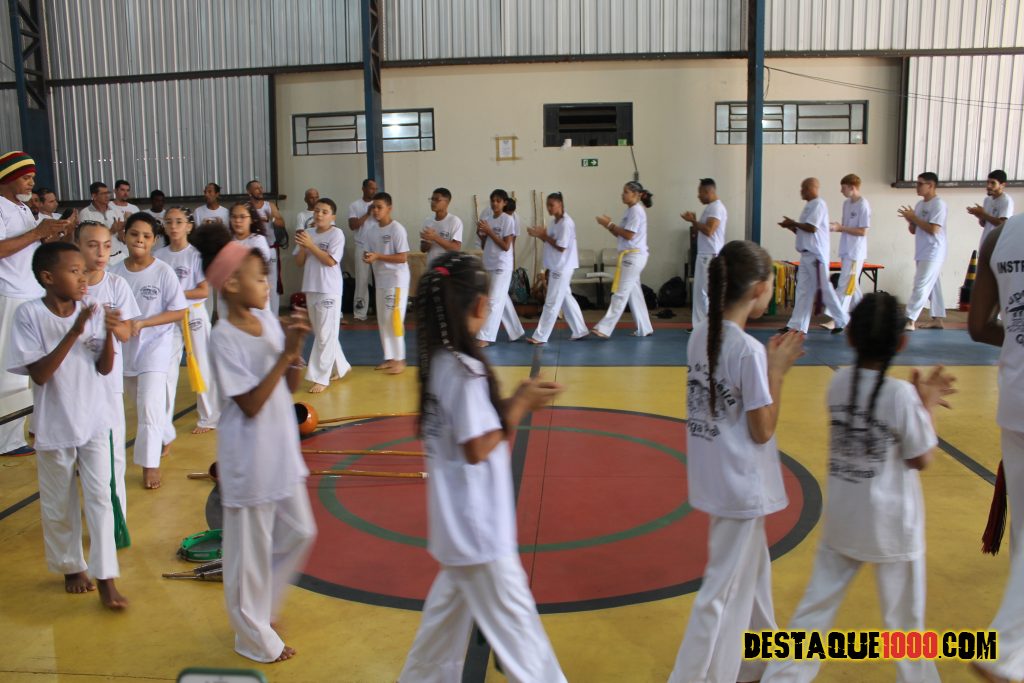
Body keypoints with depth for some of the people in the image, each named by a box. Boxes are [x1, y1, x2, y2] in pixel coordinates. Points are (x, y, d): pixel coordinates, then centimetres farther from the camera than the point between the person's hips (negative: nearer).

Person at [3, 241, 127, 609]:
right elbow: (39, 374, -19)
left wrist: (108, 332, -21)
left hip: (94, 422, 2)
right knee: (59, 504, 14)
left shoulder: (92, 309, -6)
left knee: (99, 498, 1)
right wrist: (73, 333, -28)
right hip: (54, 427, -2)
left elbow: (104, 368, -4)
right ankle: (72, 566, 33)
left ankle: (105, 576, 8)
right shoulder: (30, 314, -14)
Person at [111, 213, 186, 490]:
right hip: (124, 347, 4)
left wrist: (142, 323, -20)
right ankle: (166, 437, 44)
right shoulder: (115, 272, -4)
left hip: (155, 345, -4)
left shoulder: (163, 272, -13)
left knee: (149, 405, -11)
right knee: (142, 403, 19)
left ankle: (150, 463, 2)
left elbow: (179, 312, -12)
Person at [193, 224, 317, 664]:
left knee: (299, 533, 18)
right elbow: (250, 404, -21)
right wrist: (285, 354, -24)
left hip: (282, 450, 7)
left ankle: (262, 607, 40)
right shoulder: (225, 338, -18)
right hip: (250, 458, -7)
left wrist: (296, 349, -12)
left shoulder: (268, 320, 2)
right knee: (251, 549, 9)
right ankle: (254, 636, 29)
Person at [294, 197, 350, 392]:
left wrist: (311, 245, -19)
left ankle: (320, 378, 1)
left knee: (326, 335, -4)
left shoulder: (336, 234, -7)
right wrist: (302, 247, -9)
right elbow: (299, 263, 8)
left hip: (329, 290, -7)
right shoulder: (308, 234, 9)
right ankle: (341, 368, 31)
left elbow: (331, 261, -16)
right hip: (311, 289, 7)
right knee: (321, 334, 15)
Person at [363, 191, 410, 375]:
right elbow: (370, 252, 15)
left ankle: (399, 359, 3)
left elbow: (403, 257, -17)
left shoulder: (397, 229, -14)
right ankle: (389, 357, 19)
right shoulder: (372, 230, 7)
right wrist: (368, 257, -9)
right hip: (380, 280, 7)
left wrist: (377, 257, -22)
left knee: (394, 319, -7)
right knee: (382, 320, 10)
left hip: (397, 280, -7)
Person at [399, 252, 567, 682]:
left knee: (452, 601, 25)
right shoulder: (466, 371, -24)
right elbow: (478, 449, -22)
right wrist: (521, 405, -13)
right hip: (477, 521, -9)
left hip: (458, 516, 9)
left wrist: (517, 399, 2)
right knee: (512, 615, 5)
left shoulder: (439, 361, 3)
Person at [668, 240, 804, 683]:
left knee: (751, 569, 26)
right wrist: (777, 371, -12)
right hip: (741, 485, -9)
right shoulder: (749, 350, -23)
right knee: (724, 589, 5)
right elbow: (761, 431, -18)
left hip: (719, 478, 9)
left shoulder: (701, 336, 1)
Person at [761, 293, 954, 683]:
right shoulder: (903, 395, -20)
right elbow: (921, 460, -9)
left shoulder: (838, 383, -6)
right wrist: (926, 407, -1)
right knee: (905, 616, 16)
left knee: (817, 603, 15)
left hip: (841, 519, 4)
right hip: (890, 524, -4)